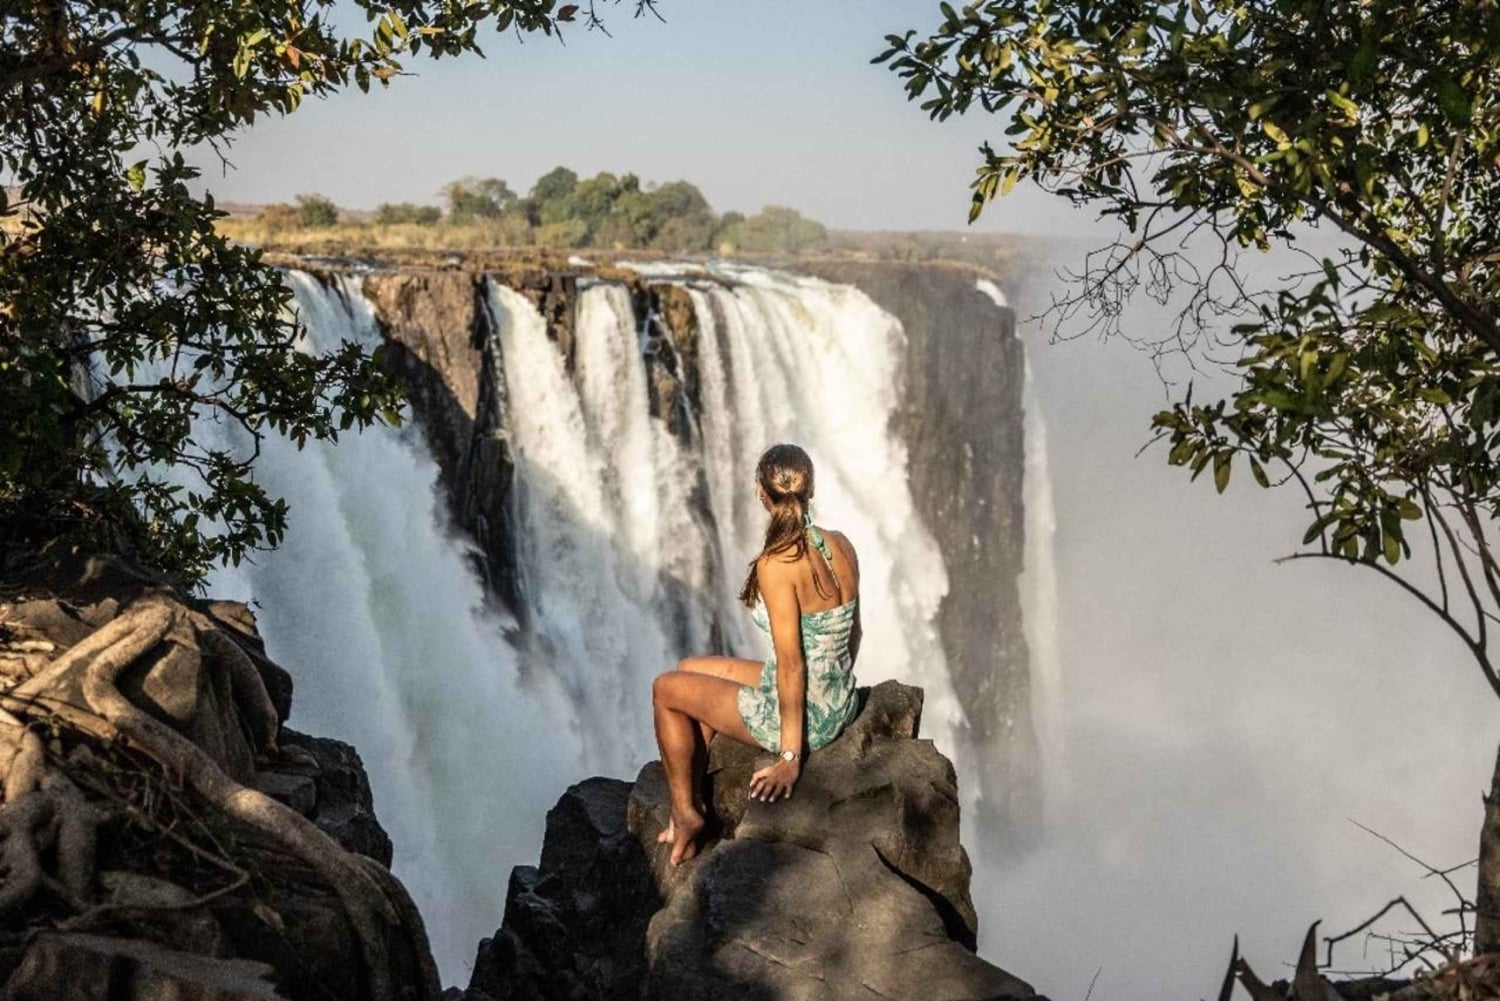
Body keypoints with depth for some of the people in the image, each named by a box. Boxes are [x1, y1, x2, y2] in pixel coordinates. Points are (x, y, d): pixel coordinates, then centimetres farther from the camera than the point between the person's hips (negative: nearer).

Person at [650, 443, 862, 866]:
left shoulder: (775, 564, -25)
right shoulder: (841, 545, -2)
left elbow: (790, 665, -23)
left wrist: (790, 757, -16)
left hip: (802, 715, -8)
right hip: (841, 705, 8)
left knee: (666, 689, 12)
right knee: (692, 670, 22)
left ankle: (685, 812, 23)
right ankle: (691, 801, 29)